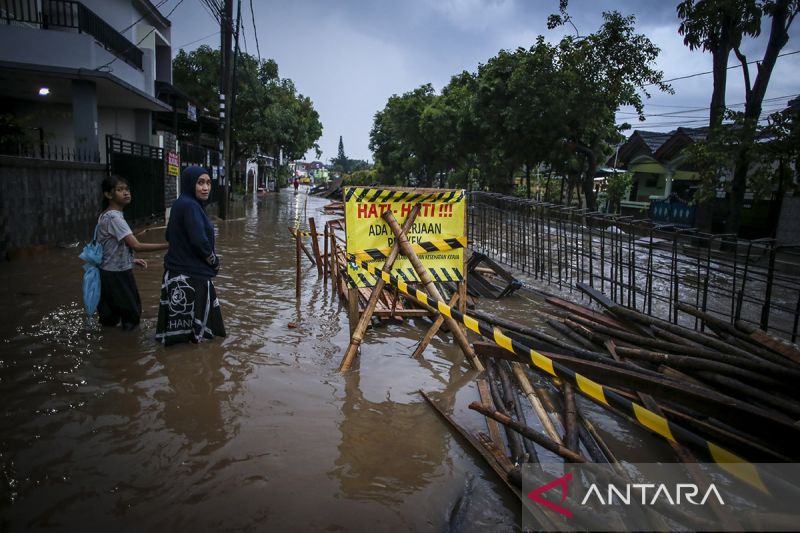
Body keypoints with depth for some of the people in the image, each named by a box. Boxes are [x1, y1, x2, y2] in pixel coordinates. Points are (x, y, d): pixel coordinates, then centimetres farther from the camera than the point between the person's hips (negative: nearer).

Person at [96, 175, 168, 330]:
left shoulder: (105, 216, 11)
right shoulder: (114, 217, -20)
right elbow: (137, 246, -28)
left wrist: (131, 260, 12)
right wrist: (168, 245, -29)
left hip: (110, 273, 9)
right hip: (117, 275, -9)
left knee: (111, 315, 15)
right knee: (130, 313, 0)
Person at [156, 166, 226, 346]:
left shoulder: (182, 203, 10)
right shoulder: (190, 205, -19)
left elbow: (170, 236, 18)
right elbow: (199, 241, -26)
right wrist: (214, 261, -9)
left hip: (180, 270, 9)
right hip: (190, 274, -9)